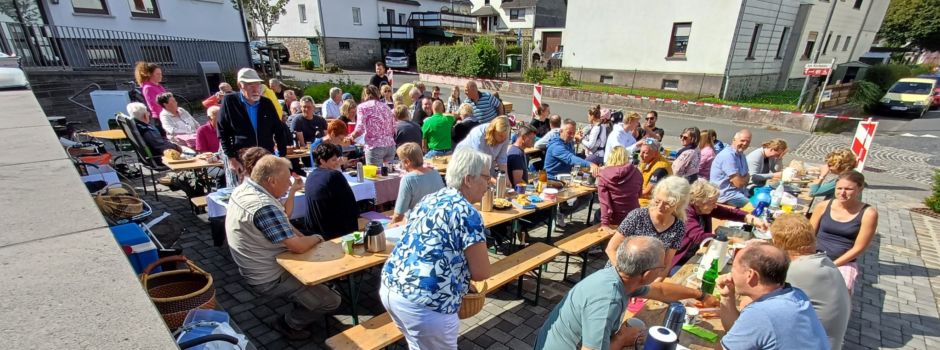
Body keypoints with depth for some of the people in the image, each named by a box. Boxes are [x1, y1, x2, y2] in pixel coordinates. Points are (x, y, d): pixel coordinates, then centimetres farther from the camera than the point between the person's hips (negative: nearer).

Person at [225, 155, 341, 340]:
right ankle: (290, 324, 17)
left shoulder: (244, 188, -3)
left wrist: (305, 237, -3)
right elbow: (298, 246, -31)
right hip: (269, 278, -10)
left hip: (256, 266, 10)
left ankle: (302, 308, 29)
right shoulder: (264, 207, -34)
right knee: (332, 300, -4)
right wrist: (316, 238, -9)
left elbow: (281, 224, 8)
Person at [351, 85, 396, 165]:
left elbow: (360, 129, -8)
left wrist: (351, 136, 10)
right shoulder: (385, 106, 18)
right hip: (391, 146, 5)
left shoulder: (362, 106, 2)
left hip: (375, 147, -5)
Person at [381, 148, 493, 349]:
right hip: (423, 303, -8)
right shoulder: (467, 213, -11)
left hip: (390, 287, 8)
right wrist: (462, 272, 13)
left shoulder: (428, 200, 12)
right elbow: (482, 272, -8)